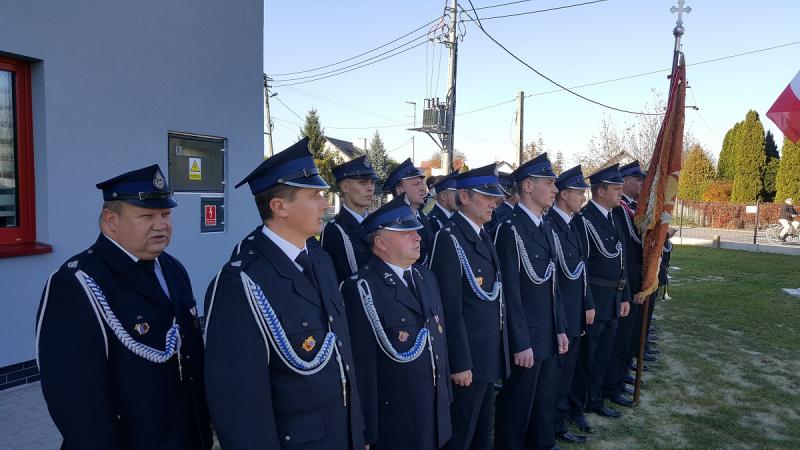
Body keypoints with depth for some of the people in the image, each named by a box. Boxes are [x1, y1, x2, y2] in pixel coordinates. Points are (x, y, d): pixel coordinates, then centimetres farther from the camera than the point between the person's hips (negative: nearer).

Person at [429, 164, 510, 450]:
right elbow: (450, 308, -21)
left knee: (484, 425, 23)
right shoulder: (449, 238, -19)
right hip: (468, 354, -8)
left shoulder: (482, 234, 9)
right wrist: (460, 363, -19)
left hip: (490, 352, 8)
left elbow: (495, 294, 11)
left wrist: (499, 349, 11)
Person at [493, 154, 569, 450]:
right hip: (525, 336, -8)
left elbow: (552, 284, 12)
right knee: (518, 402, 9)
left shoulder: (545, 227, 8)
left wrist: (560, 328, 11)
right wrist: (521, 343, -19)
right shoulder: (511, 229, -18)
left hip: (548, 333, 8)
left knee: (547, 395, 22)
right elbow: (510, 292, -20)